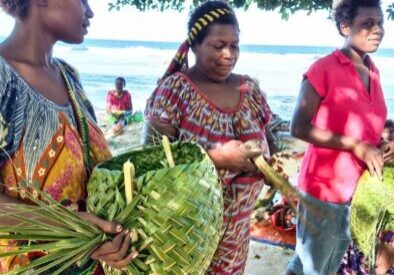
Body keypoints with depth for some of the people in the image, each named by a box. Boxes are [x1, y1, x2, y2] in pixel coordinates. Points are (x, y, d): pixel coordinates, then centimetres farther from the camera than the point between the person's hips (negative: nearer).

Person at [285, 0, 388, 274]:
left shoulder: (373, 71, 7)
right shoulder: (324, 69, -15)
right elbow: (299, 127, -18)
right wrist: (355, 145, -22)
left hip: (360, 187, 7)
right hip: (324, 186, -7)